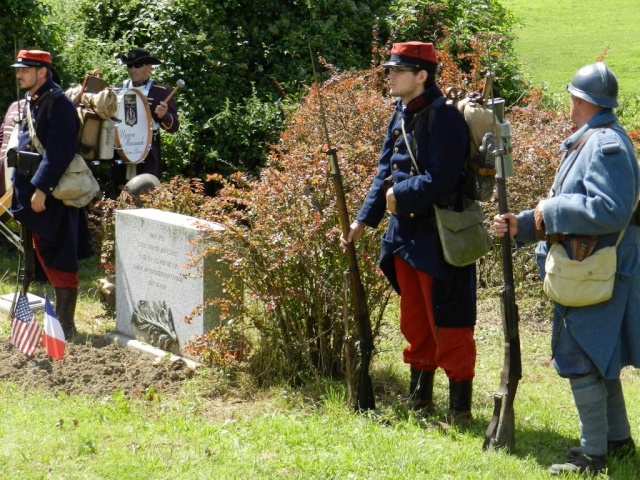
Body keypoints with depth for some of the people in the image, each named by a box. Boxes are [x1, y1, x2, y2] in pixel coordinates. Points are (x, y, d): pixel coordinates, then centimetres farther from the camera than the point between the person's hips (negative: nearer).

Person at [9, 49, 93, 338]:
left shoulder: (57, 103, -15)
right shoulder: (30, 103, 14)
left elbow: (60, 150, -23)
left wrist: (41, 188, -25)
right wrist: (21, 189, 17)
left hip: (53, 196, -10)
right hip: (32, 192, 10)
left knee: (58, 259, -4)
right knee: (45, 256, 15)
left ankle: (65, 326, 2)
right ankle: (61, 318, 24)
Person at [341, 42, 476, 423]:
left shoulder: (445, 119, -18)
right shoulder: (401, 116, 10)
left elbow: (439, 181, -24)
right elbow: (386, 172, 14)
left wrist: (399, 196, -14)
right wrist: (364, 219, 8)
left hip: (440, 237, -9)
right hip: (405, 234, 9)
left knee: (447, 323, -2)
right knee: (414, 320, 18)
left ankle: (460, 407, 8)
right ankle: (420, 399, 30)